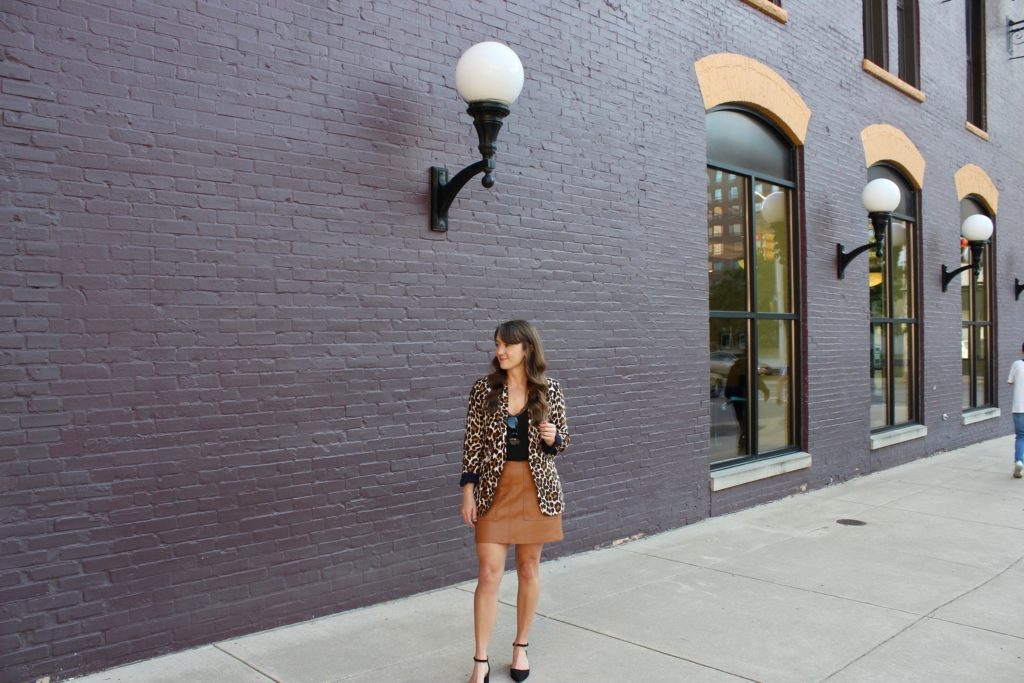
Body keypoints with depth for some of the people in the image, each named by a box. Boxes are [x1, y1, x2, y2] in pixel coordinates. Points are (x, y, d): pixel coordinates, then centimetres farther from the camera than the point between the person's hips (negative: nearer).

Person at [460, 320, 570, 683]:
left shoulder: (549, 389, -2)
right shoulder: (484, 388, -3)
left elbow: (562, 442, 6)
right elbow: (472, 442, -1)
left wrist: (551, 438, -17)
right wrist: (468, 491, -6)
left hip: (537, 488, 1)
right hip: (494, 488, -1)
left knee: (529, 569, 11)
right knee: (489, 574, -1)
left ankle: (521, 647, 28)